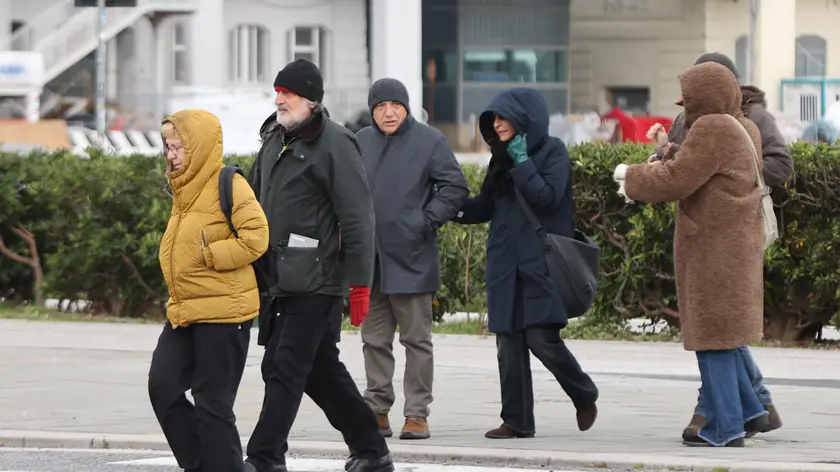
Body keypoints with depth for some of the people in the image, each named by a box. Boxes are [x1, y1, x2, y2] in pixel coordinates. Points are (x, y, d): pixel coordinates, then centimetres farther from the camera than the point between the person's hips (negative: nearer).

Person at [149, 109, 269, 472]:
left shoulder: (228, 186, -12)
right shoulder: (184, 190, 14)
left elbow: (255, 237, -19)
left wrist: (208, 254, -17)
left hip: (223, 311, -8)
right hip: (184, 311, 8)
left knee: (212, 404, -4)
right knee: (163, 386, 2)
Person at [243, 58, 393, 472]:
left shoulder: (334, 145, -12)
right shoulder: (274, 140, 15)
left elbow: (357, 220, -14)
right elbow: (256, 202, 23)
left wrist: (359, 283, -17)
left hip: (313, 280, -9)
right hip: (277, 279, 9)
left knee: (286, 369, -8)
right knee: (321, 369, 13)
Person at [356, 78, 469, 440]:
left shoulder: (429, 140, -3)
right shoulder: (360, 143, 9)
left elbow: (456, 188, -4)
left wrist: (427, 222, -10)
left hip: (411, 260, -4)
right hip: (369, 260, 4)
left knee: (417, 339, 1)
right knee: (375, 339, 9)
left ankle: (417, 414, 3)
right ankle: (377, 410, 16)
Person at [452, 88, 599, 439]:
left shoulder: (552, 152, -3)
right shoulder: (501, 157, 15)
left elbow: (547, 198, -16)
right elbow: (484, 208, 17)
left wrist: (522, 162, -14)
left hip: (541, 262, -6)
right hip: (505, 265, 7)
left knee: (542, 339, -12)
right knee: (509, 344, 2)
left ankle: (585, 396, 12)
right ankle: (517, 421, 6)